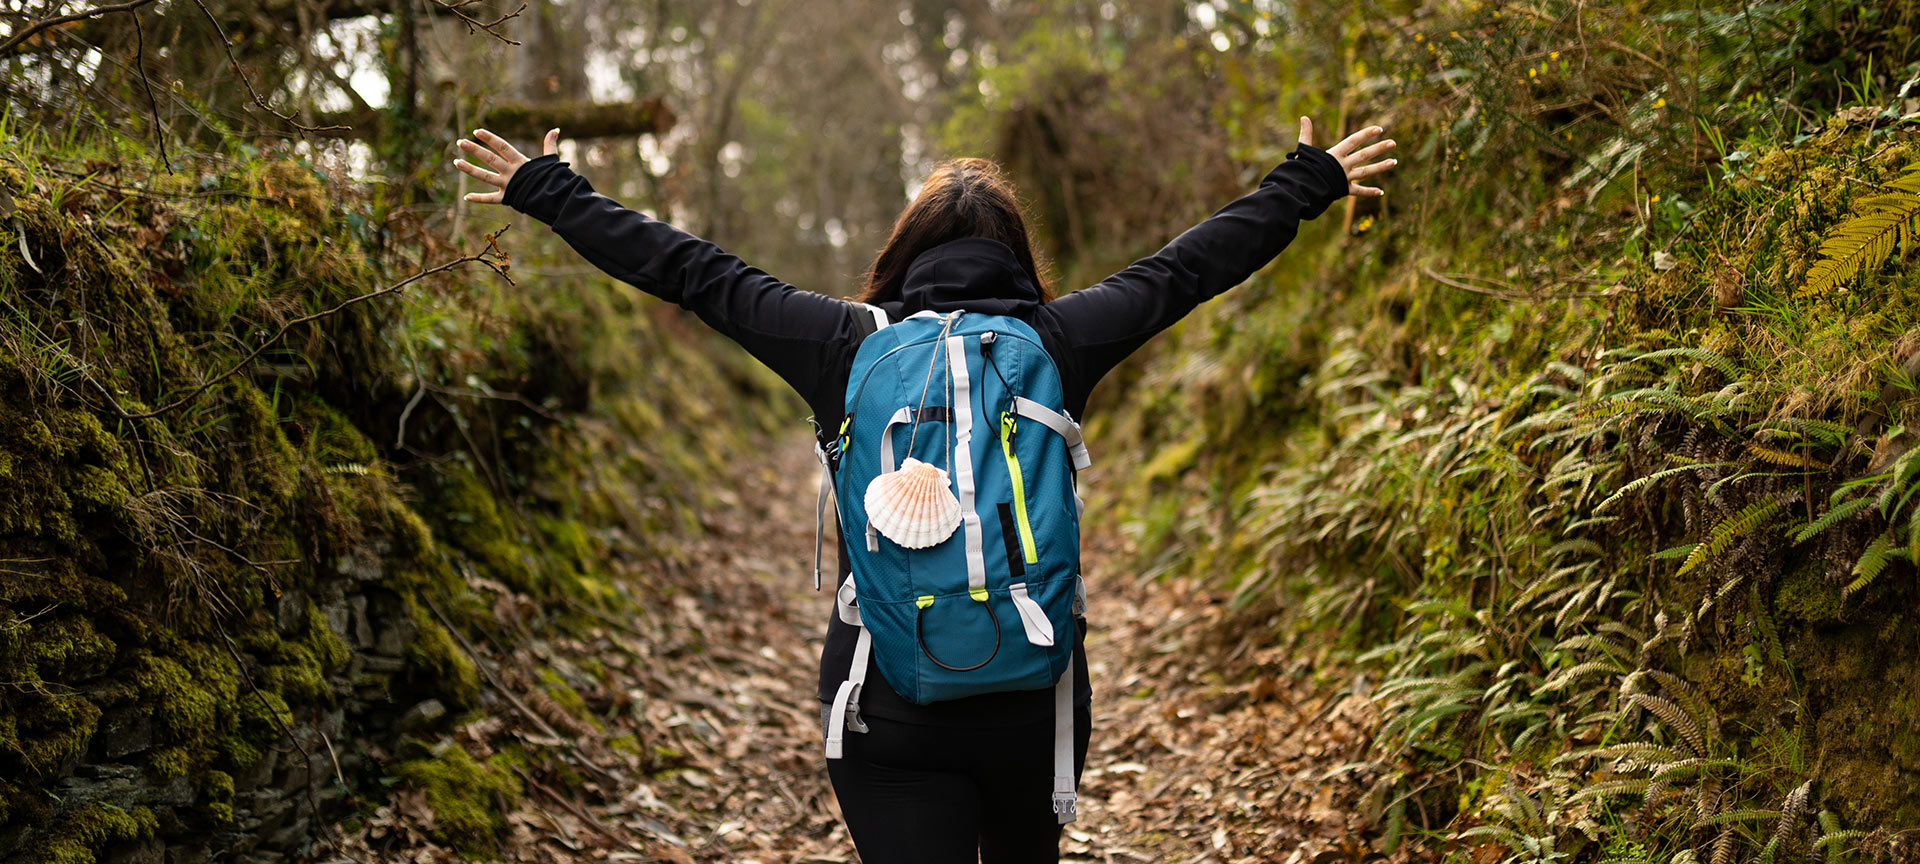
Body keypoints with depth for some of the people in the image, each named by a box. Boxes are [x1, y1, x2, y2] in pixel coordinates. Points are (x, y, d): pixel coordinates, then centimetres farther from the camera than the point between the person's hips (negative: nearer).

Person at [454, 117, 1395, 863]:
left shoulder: (846, 344, -4)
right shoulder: (1058, 342, -2)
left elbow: (693, 274, 2)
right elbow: (1188, 267, 8)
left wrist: (547, 192, 13)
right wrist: (1309, 181, 22)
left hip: (887, 710, -2)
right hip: (1035, 695, 2)